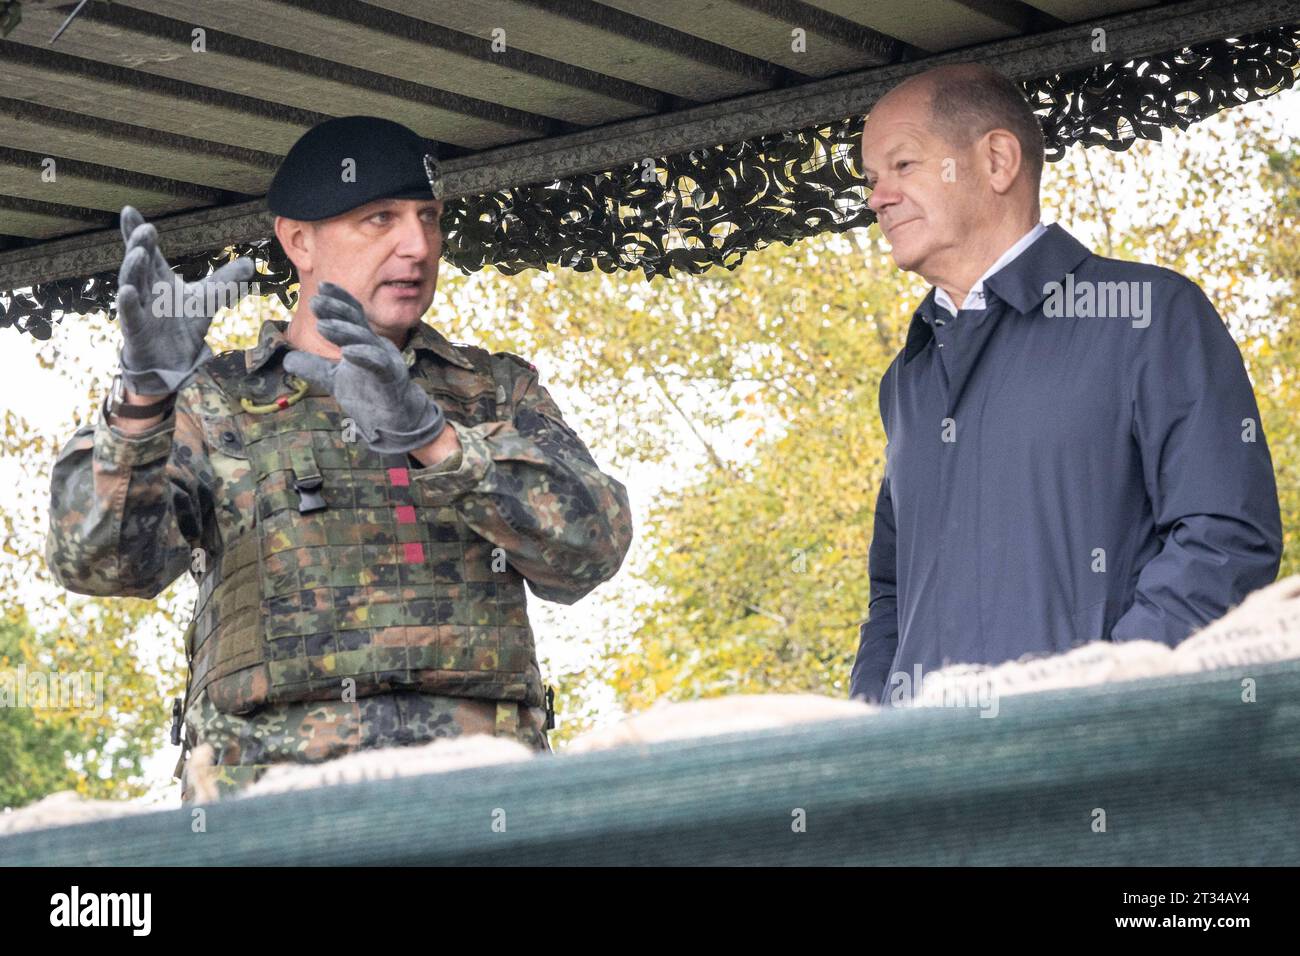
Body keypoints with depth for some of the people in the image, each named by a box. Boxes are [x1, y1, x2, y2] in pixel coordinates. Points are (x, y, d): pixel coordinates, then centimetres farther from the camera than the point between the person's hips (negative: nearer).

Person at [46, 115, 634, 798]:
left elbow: (587, 547, 1)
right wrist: (144, 391, -17)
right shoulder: (213, 403, 16)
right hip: (273, 786, -1)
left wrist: (428, 435, -13)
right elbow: (98, 556, 0)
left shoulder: (498, 392, 19)